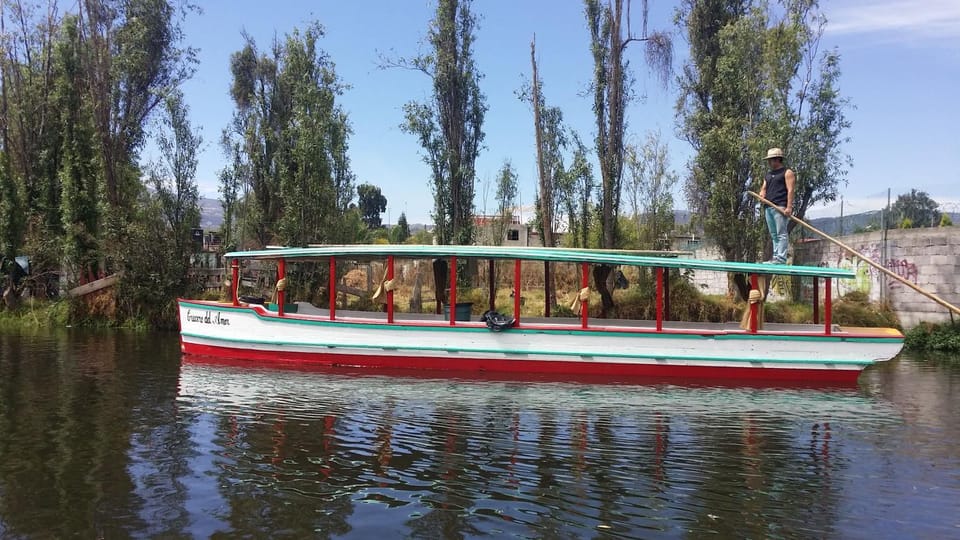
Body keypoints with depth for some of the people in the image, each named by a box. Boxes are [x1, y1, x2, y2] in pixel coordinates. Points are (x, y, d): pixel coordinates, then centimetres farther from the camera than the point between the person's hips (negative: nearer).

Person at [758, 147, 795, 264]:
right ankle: (776, 257, 10)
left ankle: (781, 258, -16)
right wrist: (762, 194, 0)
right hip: (769, 207, 8)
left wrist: (789, 207, -19)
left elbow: (790, 190, -9)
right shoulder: (768, 175, 24)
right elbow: (764, 188, 26)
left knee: (781, 234, -11)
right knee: (773, 235, 8)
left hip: (781, 207, -8)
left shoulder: (787, 173, 0)